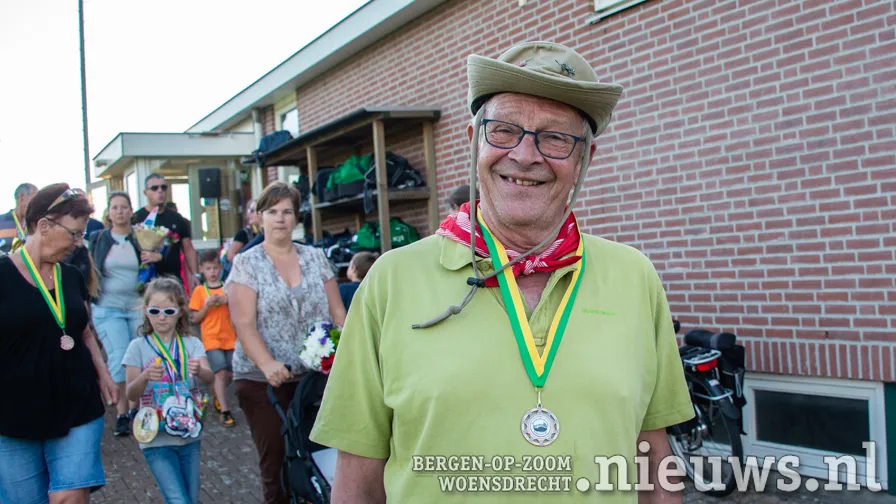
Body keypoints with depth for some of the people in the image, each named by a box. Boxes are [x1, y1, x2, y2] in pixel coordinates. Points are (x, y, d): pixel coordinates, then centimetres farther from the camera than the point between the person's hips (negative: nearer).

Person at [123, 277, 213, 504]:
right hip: (156, 439, -2)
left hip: (189, 435, 2)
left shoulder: (192, 344, 2)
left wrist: (199, 371, -37)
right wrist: (145, 377, -29)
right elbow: (131, 395, -8)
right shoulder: (139, 347, -1)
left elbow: (209, 377, -14)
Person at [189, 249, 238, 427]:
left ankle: (218, 395, 35)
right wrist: (207, 306, -13)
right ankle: (224, 411, -12)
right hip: (211, 338, -3)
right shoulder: (199, 291, 1)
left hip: (230, 337, 3)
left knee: (231, 374, 6)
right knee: (221, 372, -16)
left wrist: (229, 302, -9)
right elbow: (195, 319, 1)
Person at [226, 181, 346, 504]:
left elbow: (337, 313, 8)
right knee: (276, 459, 1)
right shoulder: (246, 264, 2)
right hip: (263, 380, -2)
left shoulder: (315, 258, 10)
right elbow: (244, 324, -7)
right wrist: (267, 363, -23)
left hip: (314, 376, 2)